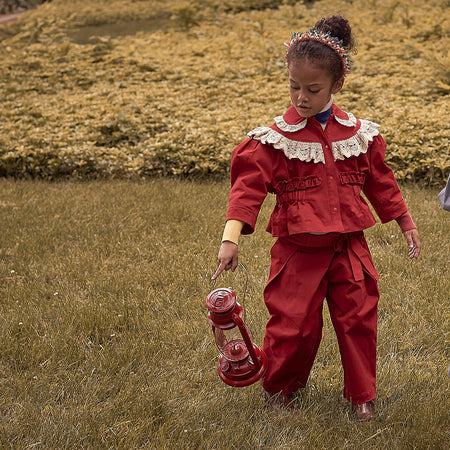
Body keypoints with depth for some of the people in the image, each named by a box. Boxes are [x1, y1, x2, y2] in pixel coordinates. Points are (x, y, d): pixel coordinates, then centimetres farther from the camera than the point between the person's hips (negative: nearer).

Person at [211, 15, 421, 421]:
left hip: (349, 247, 3)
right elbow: (248, 187, -14)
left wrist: (406, 224, 18)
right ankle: (279, 387, 28)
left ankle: (361, 395, 24)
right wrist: (231, 238, -26)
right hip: (298, 249, -2)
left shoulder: (359, 135, 3)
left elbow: (380, 183, 14)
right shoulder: (275, 139, -7)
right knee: (293, 323, 2)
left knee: (358, 318, 5)